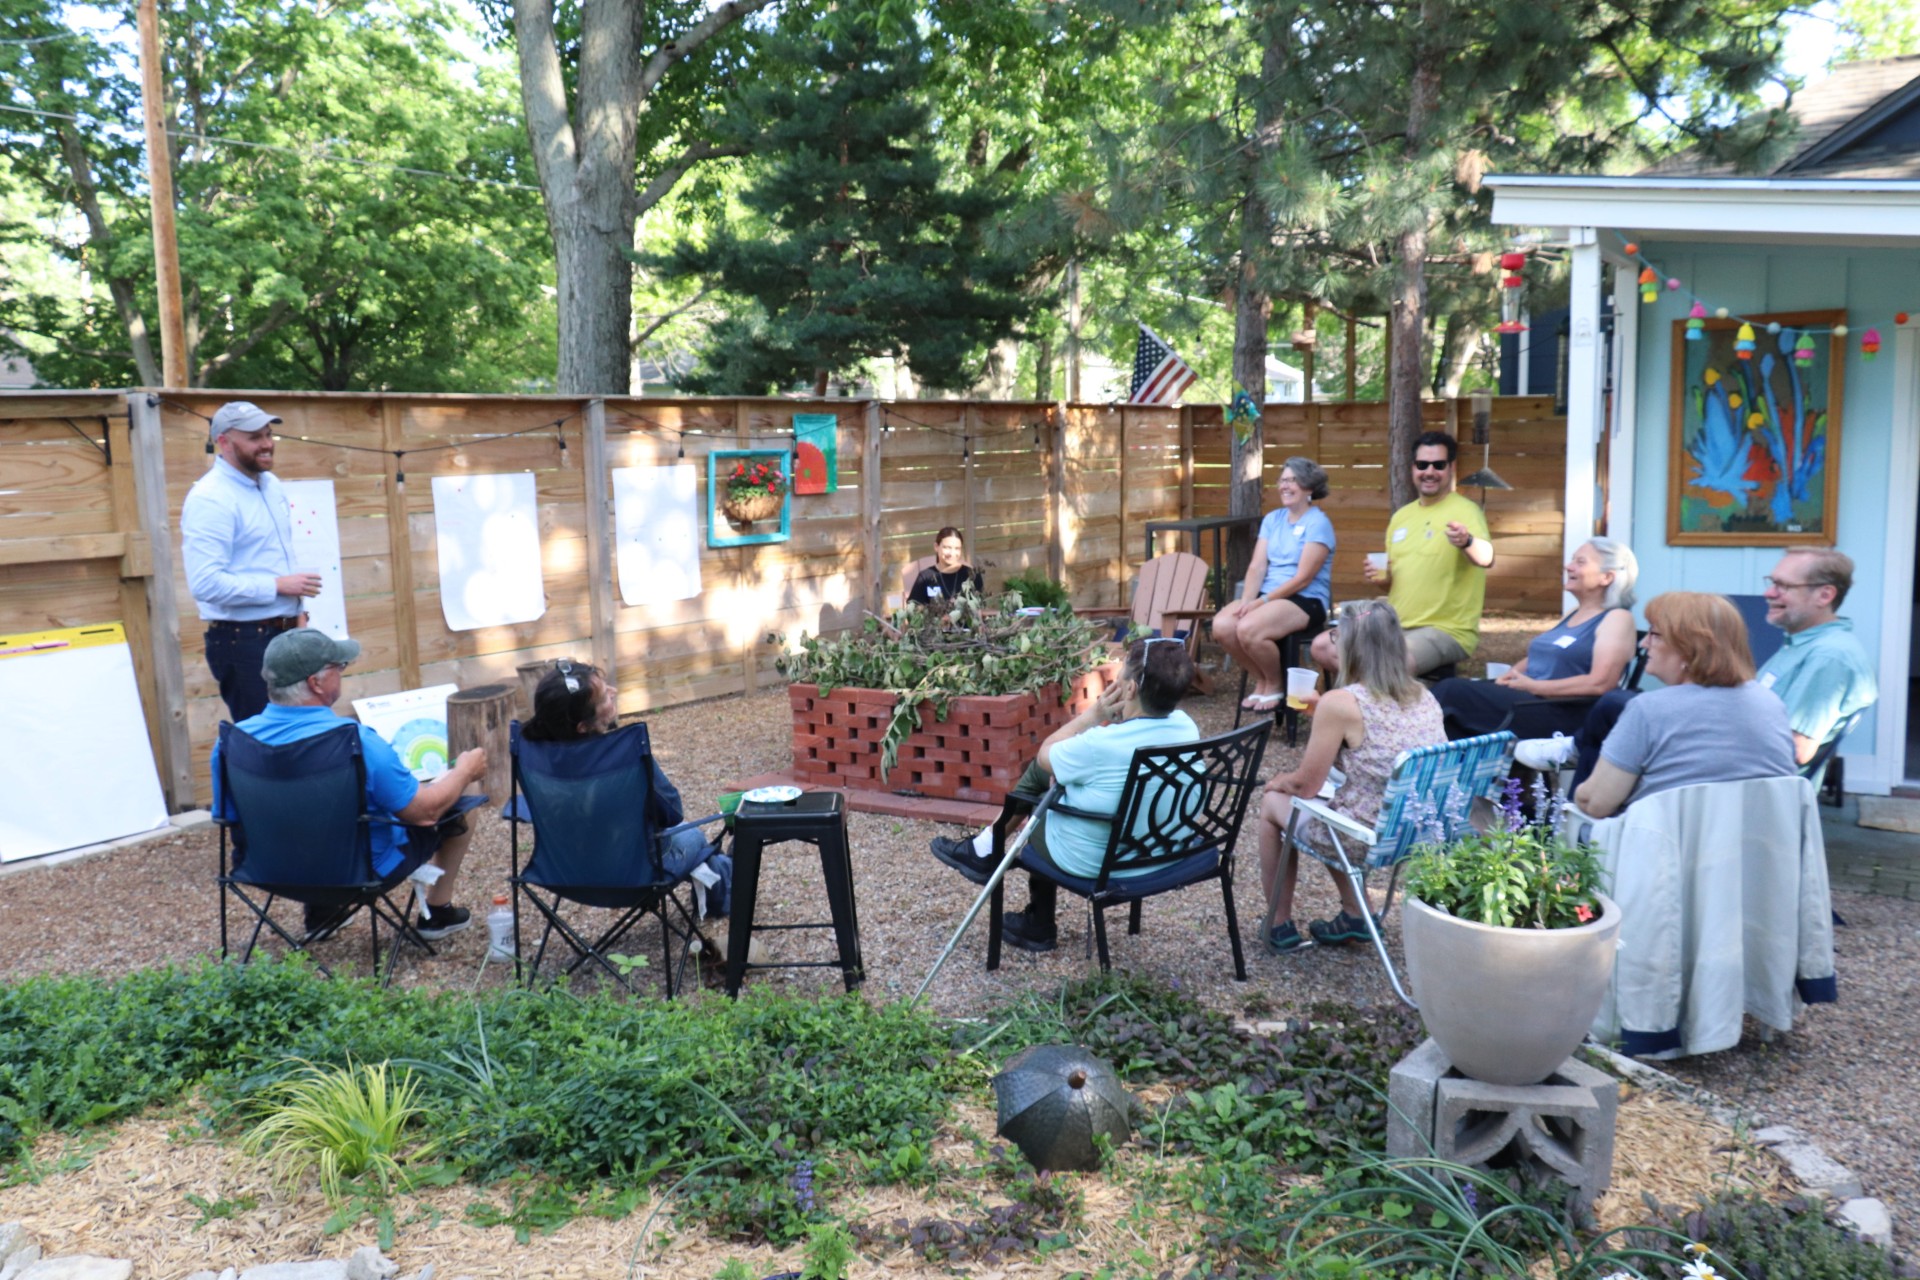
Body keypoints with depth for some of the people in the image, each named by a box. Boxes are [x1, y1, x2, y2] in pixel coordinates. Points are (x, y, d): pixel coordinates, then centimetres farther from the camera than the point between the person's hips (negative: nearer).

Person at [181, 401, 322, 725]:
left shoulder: (270, 484, 11)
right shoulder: (210, 499, -17)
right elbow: (205, 583, -26)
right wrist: (278, 586, -20)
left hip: (282, 633, 8)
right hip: (241, 640, -8)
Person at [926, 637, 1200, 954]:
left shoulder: (1103, 744, -34)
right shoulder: (1186, 726, -13)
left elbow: (1046, 754, -13)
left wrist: (1095, 714, -12)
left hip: (1092, 863, -6)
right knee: (1046, 772, 23)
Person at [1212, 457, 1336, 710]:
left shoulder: (1318, 523, -7)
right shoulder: (1272, 519, 13)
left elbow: (1303, 578, -14)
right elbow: (1257, 566, 5)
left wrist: (1261, 602, -18)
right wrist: (1246, 600, -13)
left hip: (1306, 601, -6)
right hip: (1268, 595, 7)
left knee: (1248, 629, -31)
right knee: (1221, 625, -21)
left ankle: (1276, 685, -2)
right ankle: (1261, 680, 3)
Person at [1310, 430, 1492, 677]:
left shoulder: (1465, 511, -10)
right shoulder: (1401, 516, 13)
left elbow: (1486, 559, -30)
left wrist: (1466, 542, -52)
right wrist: (1380, 578, 0)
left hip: (1446, 632, -8)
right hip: (1396, 627, 8)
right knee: (1322, 647, -2)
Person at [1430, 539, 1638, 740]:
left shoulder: (1617, 619, -1)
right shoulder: (1573, 614, 25)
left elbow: (1599, 684, -15)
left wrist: (1533, 686, -15)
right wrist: (1506, 678, 3)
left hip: (1563, 714, -8)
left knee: (1454, 692, -25)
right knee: (1451, 689, -18)